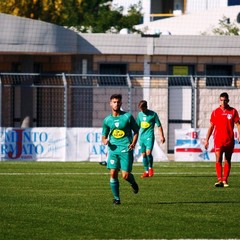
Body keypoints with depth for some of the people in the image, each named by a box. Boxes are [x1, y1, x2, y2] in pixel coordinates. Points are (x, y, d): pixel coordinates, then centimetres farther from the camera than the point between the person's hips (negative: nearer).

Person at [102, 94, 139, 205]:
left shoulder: (127, 116, 0)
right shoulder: (107, 120, 8)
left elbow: (136, 131, 8)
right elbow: (104, 136, 16)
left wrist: (133, 143, -8)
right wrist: (105, 140, -8)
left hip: (126, 149, -3)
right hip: (113, 149, 3)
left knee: (125, 175, -8)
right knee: (113, 174, -6)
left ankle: (133, 183, 28)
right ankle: (116, 198, 6)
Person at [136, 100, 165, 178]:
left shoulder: (153, 114, -4)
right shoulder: (140, 114, 10)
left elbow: (159, 125, 0)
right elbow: (137, 126, 21)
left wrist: (162, 136, -4)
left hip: (149, 136, -5)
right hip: (141, 136, 5)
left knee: (148, 152, -20)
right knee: (143, 154, 5)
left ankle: (150, 167, 2)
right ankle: (146, 171, 14)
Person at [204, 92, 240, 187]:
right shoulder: (215, 112, 4)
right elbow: (211, 126, 9)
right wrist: (207, 140, 7)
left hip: (229, 140, 1)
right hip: (218, 139, -1)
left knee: (227, 161, 7)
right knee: (218, 159, -13)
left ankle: (225, 180, 14)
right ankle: (219, 179, -19)